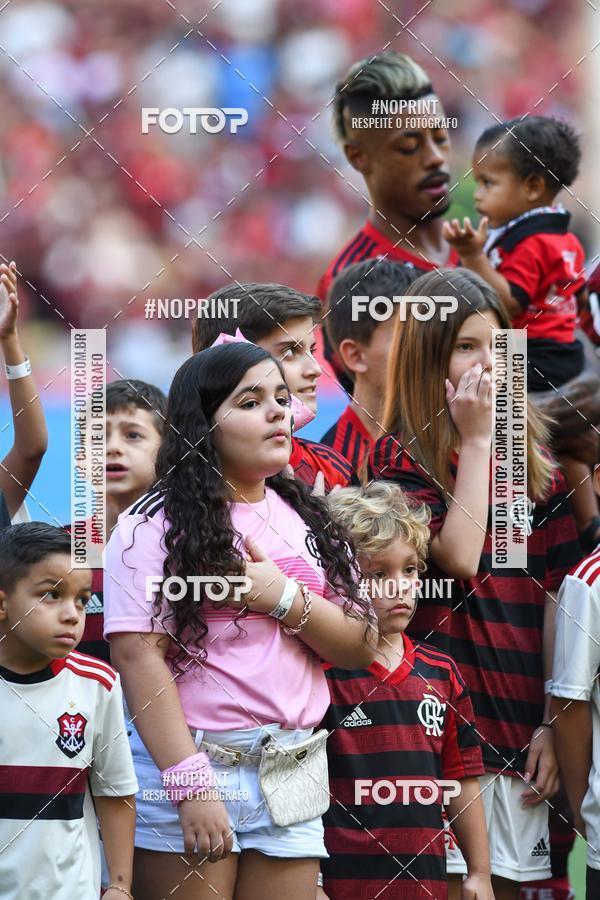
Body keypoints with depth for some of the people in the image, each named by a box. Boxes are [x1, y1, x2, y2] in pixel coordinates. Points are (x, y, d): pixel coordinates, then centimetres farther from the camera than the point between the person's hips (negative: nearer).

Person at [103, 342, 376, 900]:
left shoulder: (306, 523, 13)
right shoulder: (155, 526, -5)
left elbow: (360, 648, 9)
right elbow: (139, 657, -13)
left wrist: (285, 599, -10)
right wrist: (192, 785, -19)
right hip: (185, 767, -5)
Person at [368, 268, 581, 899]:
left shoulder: (533, 458, 12)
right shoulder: (400, 458, 0)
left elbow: (557, 597, 8)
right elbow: (459, 557, -17)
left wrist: (555, 723, 0)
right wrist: (476, 440, -11)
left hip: (522, 731, 4)